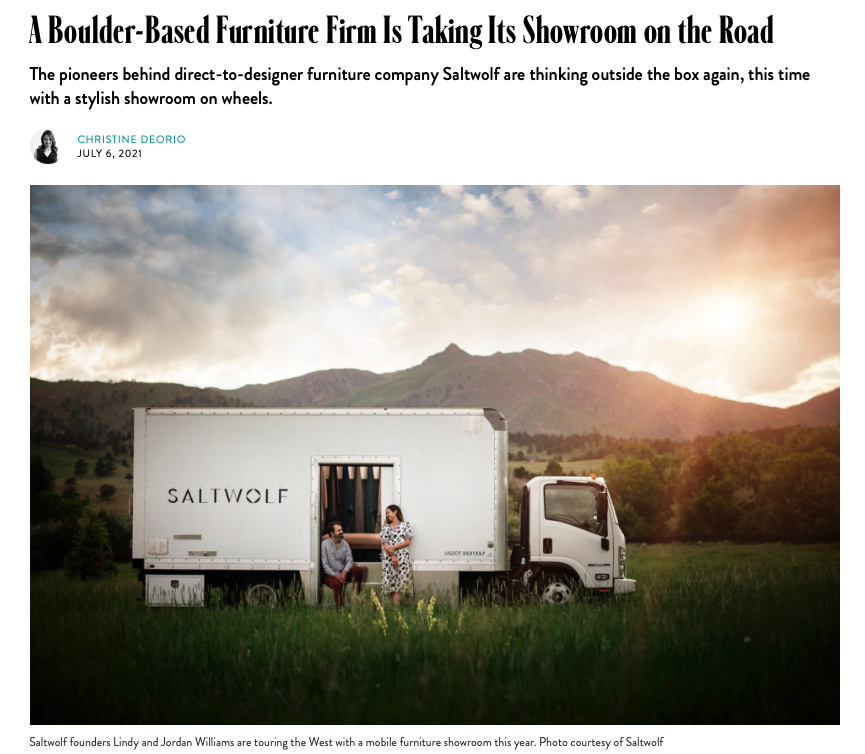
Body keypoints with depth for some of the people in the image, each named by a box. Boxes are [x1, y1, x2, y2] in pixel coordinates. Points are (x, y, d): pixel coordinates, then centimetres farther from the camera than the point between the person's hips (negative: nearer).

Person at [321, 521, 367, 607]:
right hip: (330, 574, -4)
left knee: (360, 569, -21)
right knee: (336, 584, -37)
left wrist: (344, 572, -18)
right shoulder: (324, 544, -3)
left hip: (343, 573, 4)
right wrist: (335, 576, -19)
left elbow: (349, 560, 3)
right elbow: (324, 564, -8)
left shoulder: (345, 544, 11)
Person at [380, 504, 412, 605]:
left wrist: (393, 547, -7)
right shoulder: (385, 527, 17)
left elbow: (407, 542, 3)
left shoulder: (405, 524, 13)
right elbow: (385, 544, 5)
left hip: (403, 556, -1)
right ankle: (394, 606, -11)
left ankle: (395, 605, -18)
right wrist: (392, 556, -10)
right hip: (388, 556, 1)